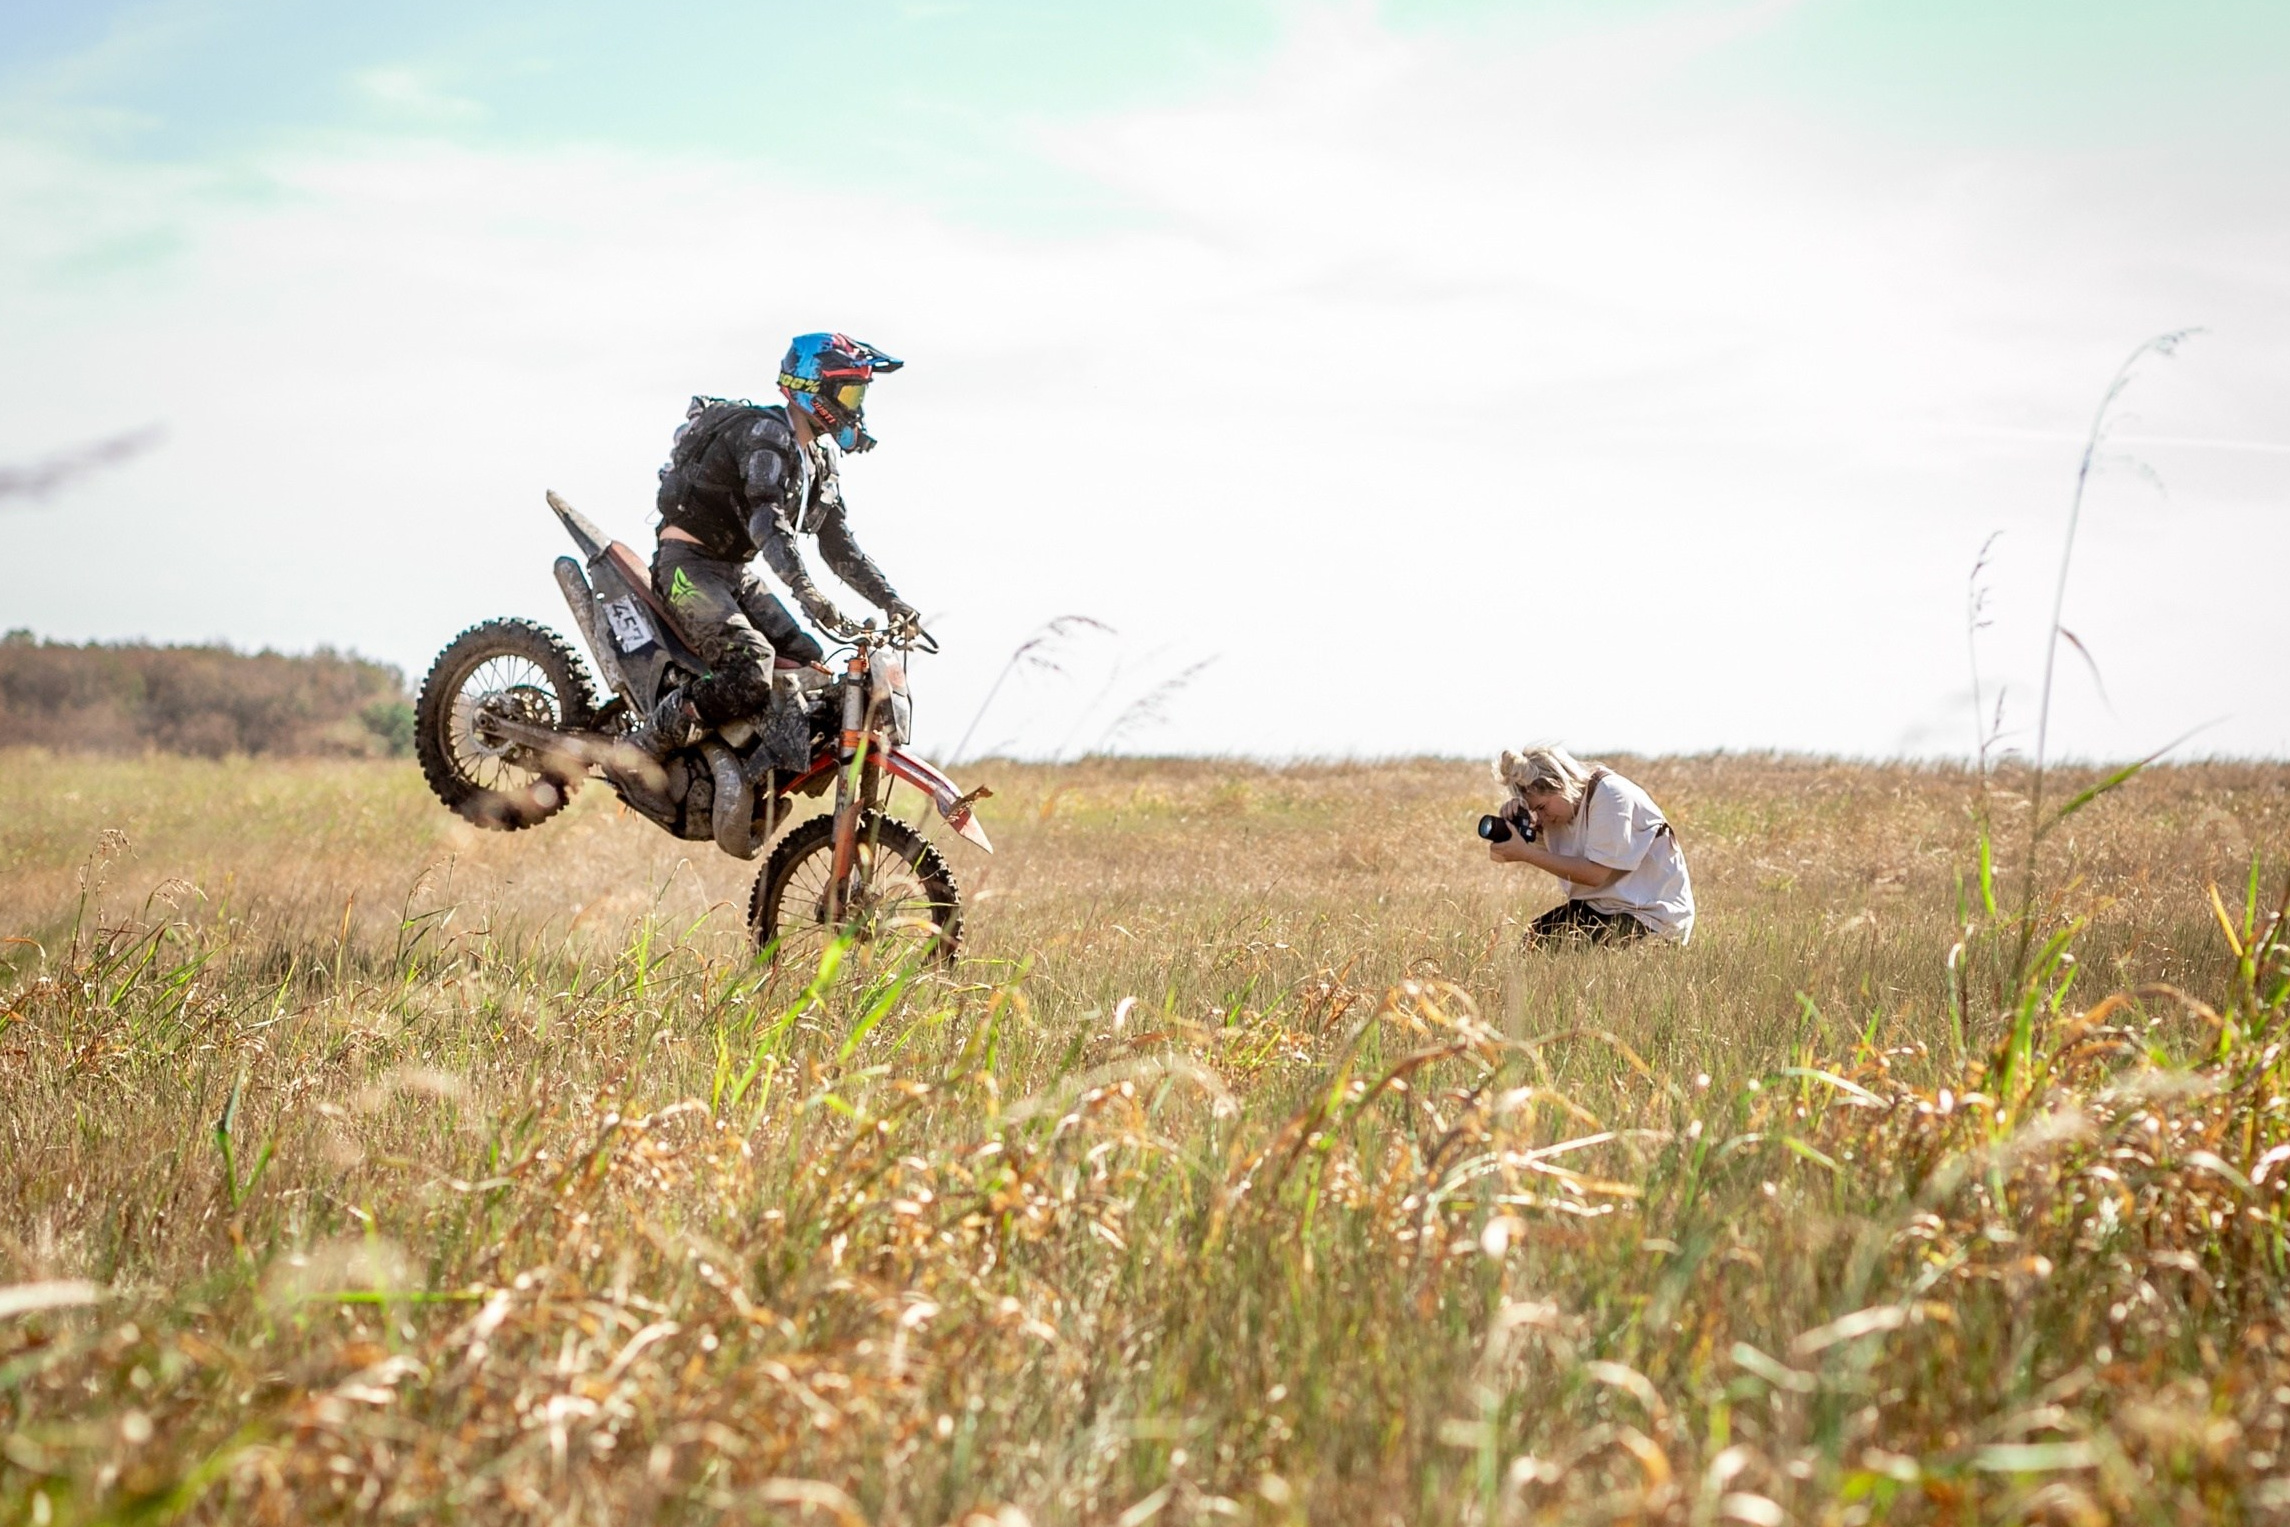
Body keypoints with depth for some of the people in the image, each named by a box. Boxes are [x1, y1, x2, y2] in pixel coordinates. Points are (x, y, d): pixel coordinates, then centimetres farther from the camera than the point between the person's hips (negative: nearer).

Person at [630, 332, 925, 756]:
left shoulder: (823, 459, 12)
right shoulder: (767, 434, -18)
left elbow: (839, 545, 14)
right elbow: (768, 523, -33)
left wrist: (891, 602, 1)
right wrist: (810, 596, -45)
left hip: (736, 570, 10)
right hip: (690, 562, -10)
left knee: (811, 669, 2)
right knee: (750, 677, -28)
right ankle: (636, 752, -23)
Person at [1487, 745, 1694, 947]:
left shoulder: (1609, 795, -19)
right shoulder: (1563, 804, 5)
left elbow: (1595, 874, -24)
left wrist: (1525, 853, -25)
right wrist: (1516, 818, -20)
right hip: (1605, 907, 9)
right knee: (1535, 938, -5)